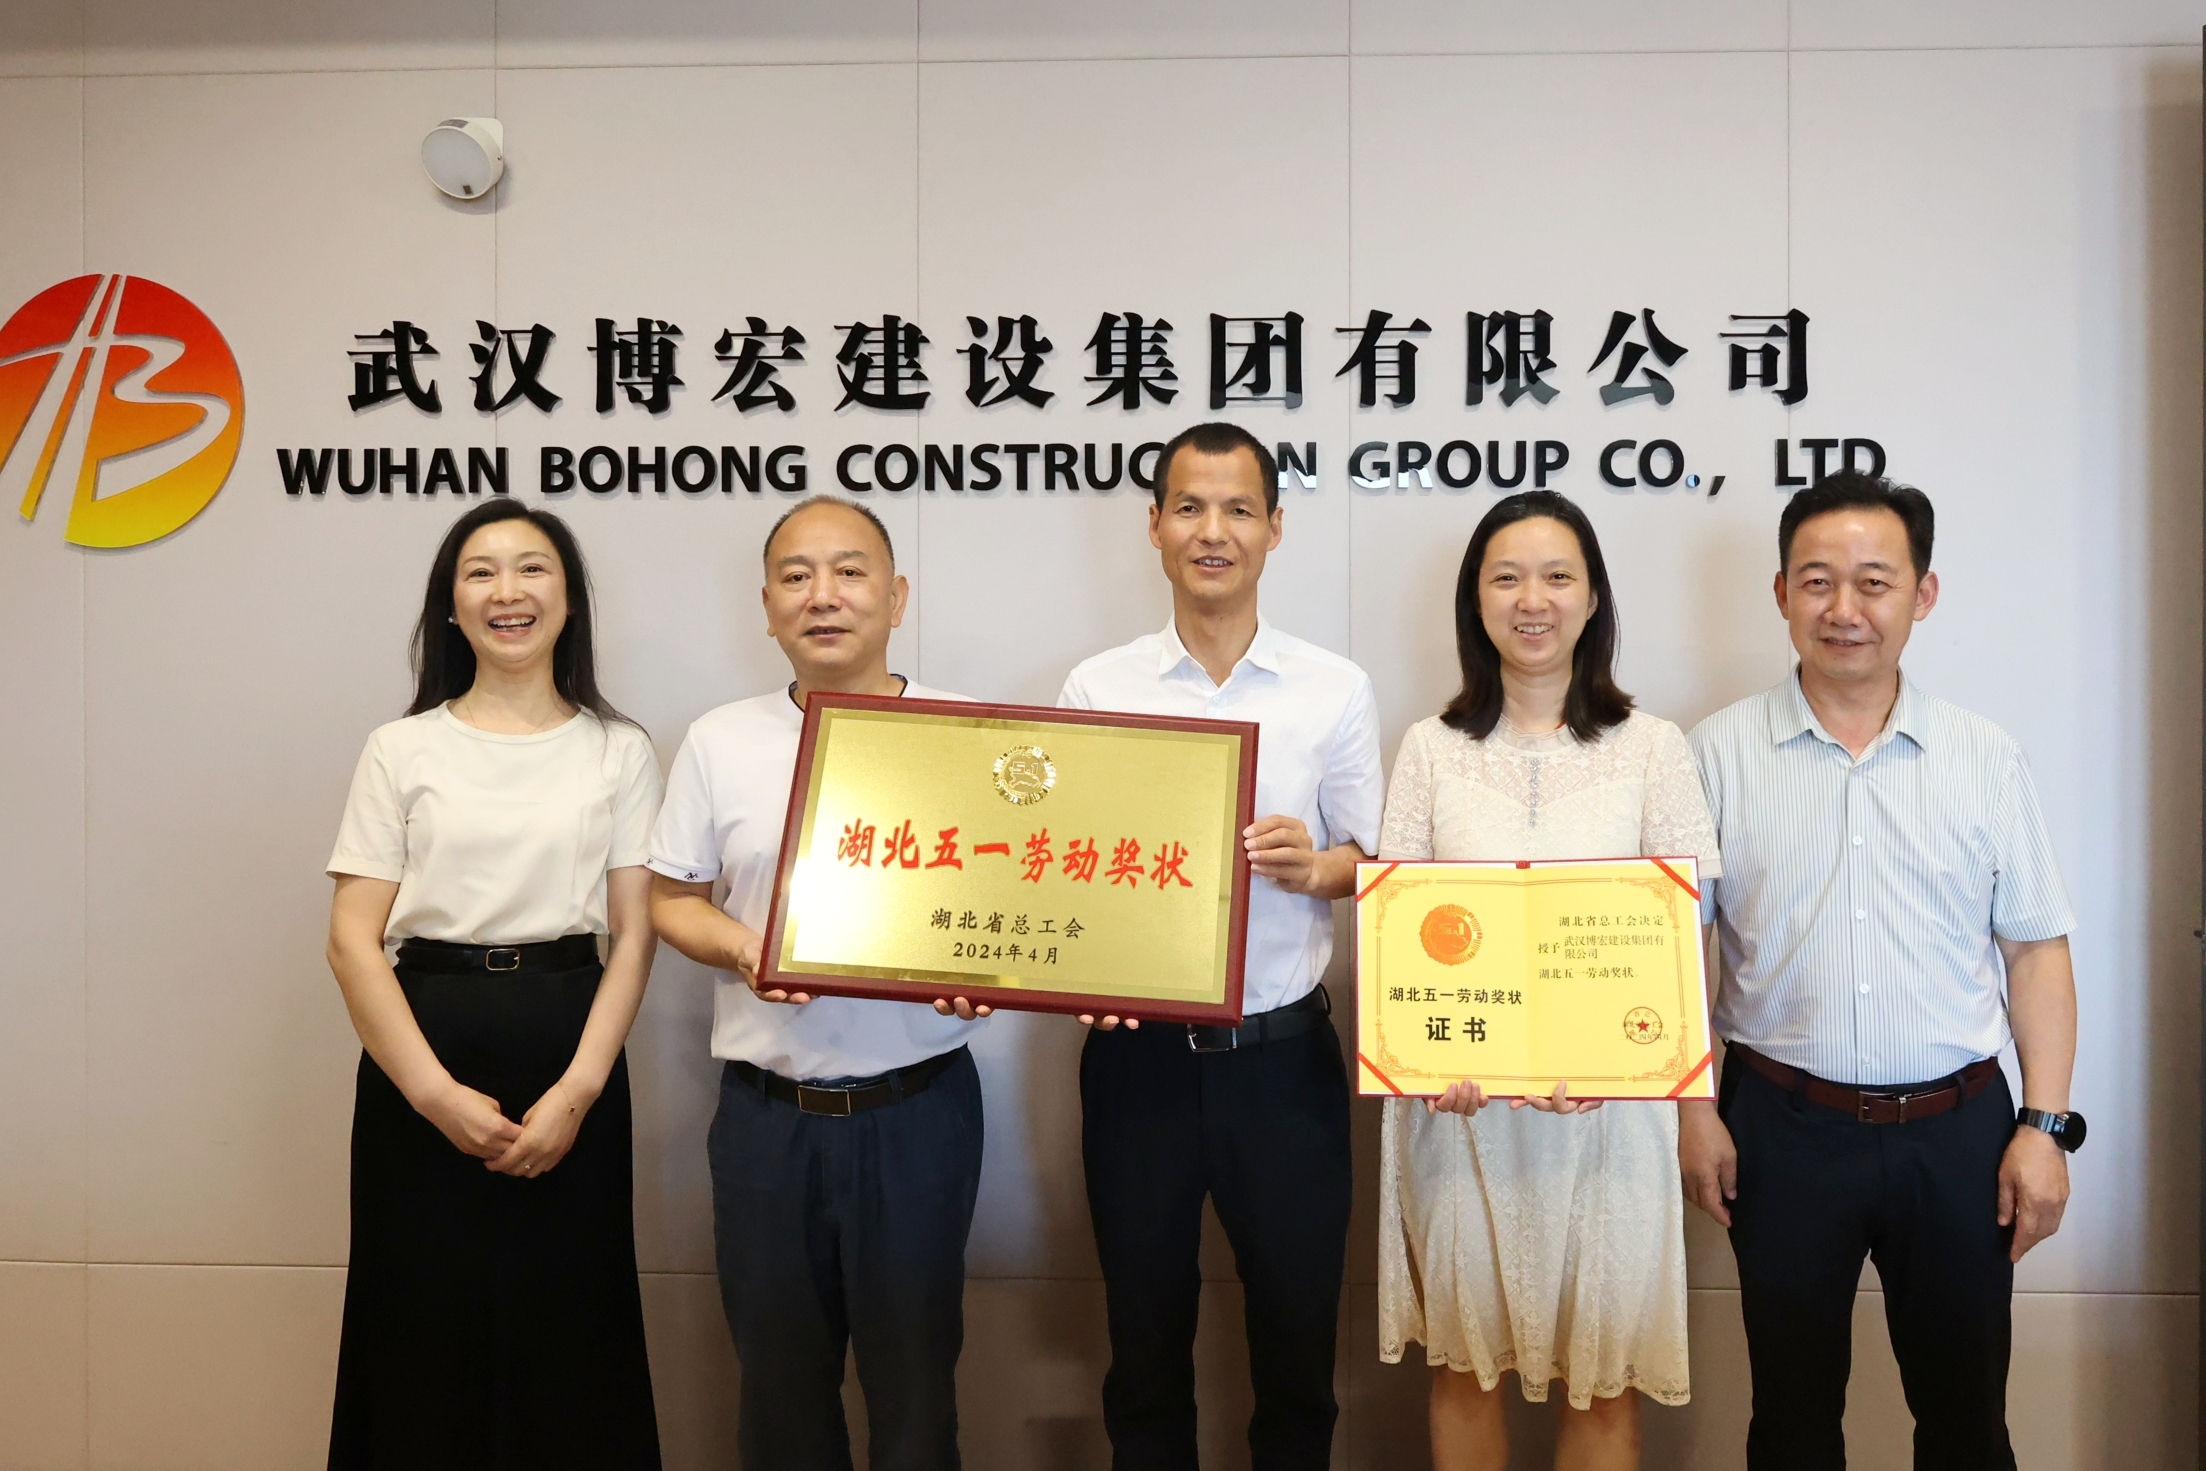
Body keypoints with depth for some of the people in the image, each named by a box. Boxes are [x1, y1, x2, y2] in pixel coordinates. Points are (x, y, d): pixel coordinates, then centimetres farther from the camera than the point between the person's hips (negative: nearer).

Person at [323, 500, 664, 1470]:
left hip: (571, 1054, 0)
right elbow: (353, 939, -2)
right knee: (425, 1327, 7)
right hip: (423, 1052, 0)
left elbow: (634, 936, 1)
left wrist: (577, 1091, -11)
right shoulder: (402, 751, 3)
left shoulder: (618, 751, 4)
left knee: (568, 1330, 6)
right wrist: (435, 1091, -12)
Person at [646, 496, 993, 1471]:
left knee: (913, 1363, 11)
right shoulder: (720, 742, 4)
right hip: (767, 1111, 2)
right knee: (779, 1366, 15)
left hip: (918, 1105, -1)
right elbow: (673, 902, 8)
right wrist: (743, 950, -12)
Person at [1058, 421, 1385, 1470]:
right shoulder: (1096, 689, 1)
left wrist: (1314, 865, -16)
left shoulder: (1336, 690, 1)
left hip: (1285, 1054, 0)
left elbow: (1373, 863, 5)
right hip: (1139, 1052, 0)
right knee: (1145, 1335, 15)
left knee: (1296, 1332, 13)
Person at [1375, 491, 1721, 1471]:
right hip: (1460, 1096, 1)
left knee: (1607, 1374, 8)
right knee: (1464, 1361, 13)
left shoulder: (1652, 747, 2)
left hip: (1607, 1097, -1)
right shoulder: (1431, 748, 5)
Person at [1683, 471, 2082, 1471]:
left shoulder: (1987, 758, 2)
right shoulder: (1719, 752, -3)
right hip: (1784, 1127, -1)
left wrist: (2045, 1125, -3)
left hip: (1960, 1131, 1)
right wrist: (1695, 1109, -4)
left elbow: (2036, 949, 3)